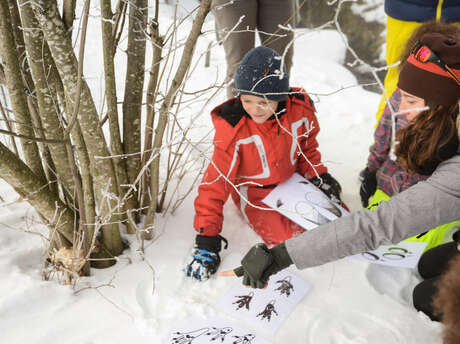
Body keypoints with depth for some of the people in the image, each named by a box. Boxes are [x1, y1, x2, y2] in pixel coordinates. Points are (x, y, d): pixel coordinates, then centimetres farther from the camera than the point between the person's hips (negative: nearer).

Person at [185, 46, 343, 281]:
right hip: (255, 193, -4)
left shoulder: (300, 108, -19)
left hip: (293, 179, 4)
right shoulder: (232, 129, -28)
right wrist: (206, 238, -26)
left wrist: (318, 176, -10)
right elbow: (216, 183, -24)